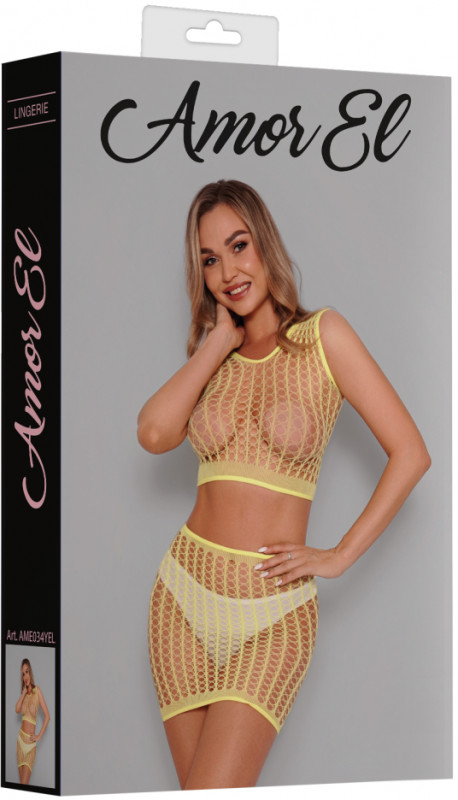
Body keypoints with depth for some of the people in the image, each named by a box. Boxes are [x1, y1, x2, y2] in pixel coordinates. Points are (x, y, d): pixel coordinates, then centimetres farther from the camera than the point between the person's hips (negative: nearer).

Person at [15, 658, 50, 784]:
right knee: (21, 782, 8)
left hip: (30, 742, -5)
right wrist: (24, 692, -8)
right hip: (20, 738, 5)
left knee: (24, 784, -9)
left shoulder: (37, 691, -9)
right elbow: (17, 710, -10)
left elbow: (47, 716, -12)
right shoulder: (23, 694, 9)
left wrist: (39, 736, -12)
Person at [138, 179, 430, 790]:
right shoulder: (211, 360, 11)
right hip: (185, 598, 4)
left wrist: (339, 557, -7)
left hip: (272, 611, -4)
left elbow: (410, 454, -6)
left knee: (215, 789, -14)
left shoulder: (323, 337, -2)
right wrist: (219, 341, -4)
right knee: (196, 785, 7)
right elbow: (155, 434, -11)